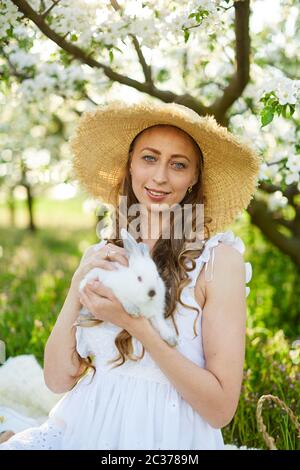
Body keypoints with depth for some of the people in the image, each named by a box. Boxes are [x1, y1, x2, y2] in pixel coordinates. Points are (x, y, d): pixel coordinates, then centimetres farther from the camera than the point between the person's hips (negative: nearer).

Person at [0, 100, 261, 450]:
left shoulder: (218, 259, -9)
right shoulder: (100, 257, 4)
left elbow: (221, 408, -12)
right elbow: (58, 379, 0)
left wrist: (135, 325, -21)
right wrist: (79, 285, -12)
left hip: (166, 435, -3)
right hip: (85, 426, 3)